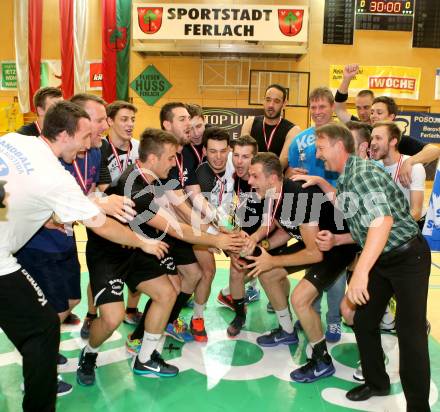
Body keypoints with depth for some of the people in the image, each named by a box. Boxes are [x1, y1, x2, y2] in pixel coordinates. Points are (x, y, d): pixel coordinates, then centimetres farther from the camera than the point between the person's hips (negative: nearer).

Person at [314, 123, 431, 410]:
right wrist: (336, 240, 2)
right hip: (381, 258, 9)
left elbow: (382, 221, -35)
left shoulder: (362, 172, -22)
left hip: (408, 257, -9)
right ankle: (377, 383, 31)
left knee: (410, 332, -5)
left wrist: (361, 272, -40)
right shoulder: (345, 180, 7)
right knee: (363, 322, 12)